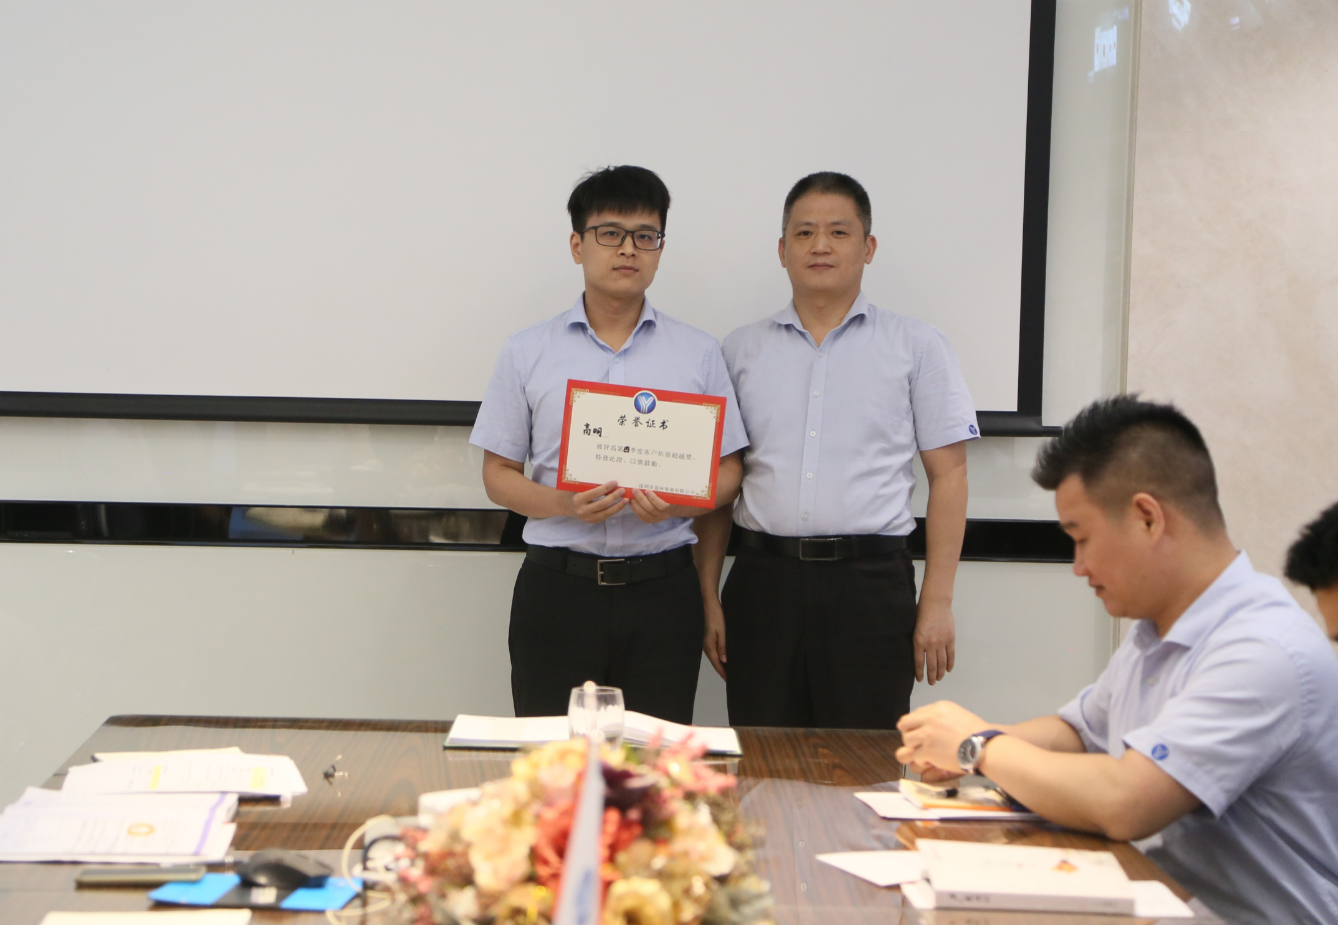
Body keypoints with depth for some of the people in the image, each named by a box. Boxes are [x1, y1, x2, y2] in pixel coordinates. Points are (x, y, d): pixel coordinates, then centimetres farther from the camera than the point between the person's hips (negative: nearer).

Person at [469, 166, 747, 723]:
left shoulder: (698, 353, 9)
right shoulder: (528, 354, 7)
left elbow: (727, 472, 8)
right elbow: (499, 475, 6)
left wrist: (674, 504, -13)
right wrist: (563, 504, -13)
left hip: (663, 591, 1)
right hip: (557, 588, 0)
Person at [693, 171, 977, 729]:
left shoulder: (916, 347, 7)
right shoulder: (741, 352, 13)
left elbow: (948, 476, 4)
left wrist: (937, 604, -4)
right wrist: (709, 598, 6)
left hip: (870, 582, -2)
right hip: (763, 579, 2)